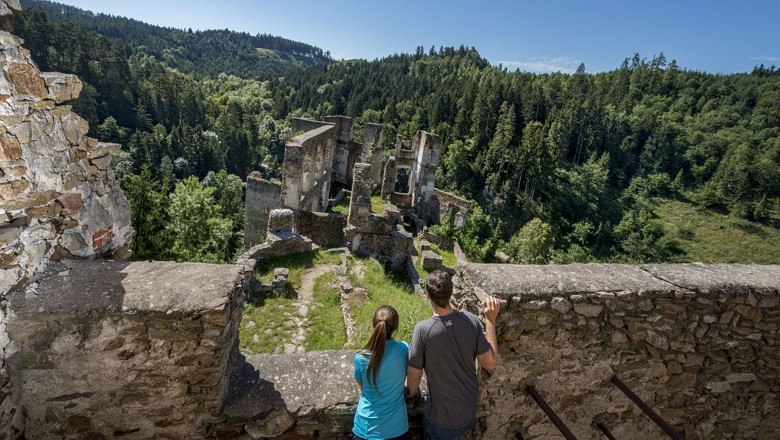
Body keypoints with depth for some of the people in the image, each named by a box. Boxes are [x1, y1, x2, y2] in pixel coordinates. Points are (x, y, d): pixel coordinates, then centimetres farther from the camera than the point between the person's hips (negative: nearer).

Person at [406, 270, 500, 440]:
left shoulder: (423, 330, -27)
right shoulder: (471, 321, -17)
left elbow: (414, 375, -15)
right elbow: (491, 363, -8)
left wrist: (411, 393, 8)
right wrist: (490, 320, -8)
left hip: (442, 416, -3)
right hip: (469, 410, 4)